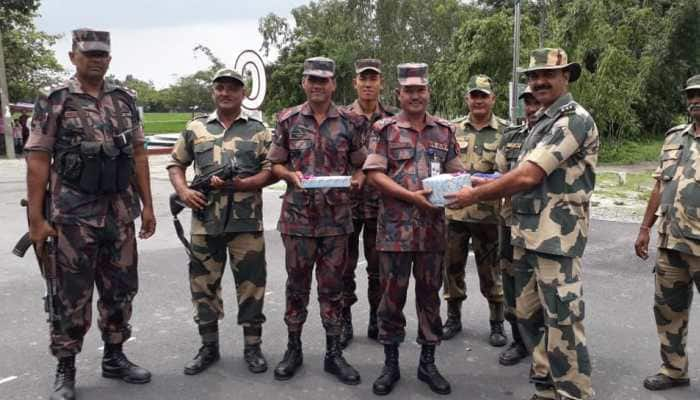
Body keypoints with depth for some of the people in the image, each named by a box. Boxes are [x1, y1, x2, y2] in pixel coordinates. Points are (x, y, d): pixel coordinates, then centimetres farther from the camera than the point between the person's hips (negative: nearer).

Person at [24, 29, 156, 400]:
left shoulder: (125, 100, 8)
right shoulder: (54, 101, -4)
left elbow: (138, 155, 10)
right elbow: (38, 161, -6)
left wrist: (147, 205, 6)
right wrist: (36, 218, -11)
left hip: (120, 213, 4)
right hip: (74, 215, -4)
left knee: (121, 289, 12)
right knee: (72, 295, 4)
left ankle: (114, 357, 29)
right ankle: (65, 370, 20)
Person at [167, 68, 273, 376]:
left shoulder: (258, 130, 4)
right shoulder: (195, 128, 10)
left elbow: (270, 170, -2)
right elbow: (176, 164, 15)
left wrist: (241, 184, -17)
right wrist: (183, 191, -4)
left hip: (246, 222, -2)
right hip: (205, 221, 2)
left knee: (250, 283, 3)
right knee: (203, 284, 9)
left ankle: (252, 347, 18)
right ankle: (209, 347, 25)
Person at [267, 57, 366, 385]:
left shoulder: (350, 123, 3)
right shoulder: (288, 120, 2)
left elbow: (360, 166, 8)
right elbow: (275, 165, 5)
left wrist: (358, 179, -13)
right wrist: (292, 175, -15)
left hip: (336, 217, 0)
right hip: (297, 215, 0)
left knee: (332, 286, 8)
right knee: (297, 284, 10)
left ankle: (334, 353, 20)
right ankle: (293, 349, 25)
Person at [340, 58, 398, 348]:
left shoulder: (393, 119, 4)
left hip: (381, 203, 1)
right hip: (347, 202, -1)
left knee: (379, 266, 10)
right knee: (345, 266, 7)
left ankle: (376, 321, 25)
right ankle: (344, 322, 21)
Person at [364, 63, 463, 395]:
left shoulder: (444, 130, 9)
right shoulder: (384, 129, 0)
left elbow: (455, 173, 12)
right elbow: (375, 174, -8)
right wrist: (411, 196, -18)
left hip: (433, 227, 3)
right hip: (396, 226, -2)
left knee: (429, 294, 11)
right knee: (392, 295, 5)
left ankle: (428, 363, 24)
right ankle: (390, 364, 20)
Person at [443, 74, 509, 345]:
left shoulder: (505, 131, 0)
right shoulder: (454, 129, 7)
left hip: (489, 213, -2)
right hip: (455, 210, 3)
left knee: (491, 270, 7)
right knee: (452, 266, 11)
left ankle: (497, 323, 23)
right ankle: (453, 318, 28)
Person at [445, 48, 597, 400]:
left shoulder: (573, 119, -12)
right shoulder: (543, 121, 18)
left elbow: (529, 176, -20)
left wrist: (476, 195, -11)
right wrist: (488, 186, 8)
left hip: (556, 236, -10)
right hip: (529, 234, 10)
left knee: (562, 322, -3)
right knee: (528, 313, 16)